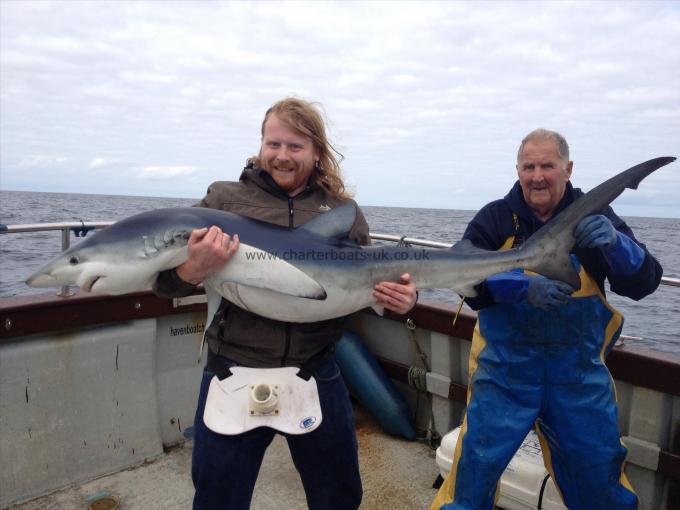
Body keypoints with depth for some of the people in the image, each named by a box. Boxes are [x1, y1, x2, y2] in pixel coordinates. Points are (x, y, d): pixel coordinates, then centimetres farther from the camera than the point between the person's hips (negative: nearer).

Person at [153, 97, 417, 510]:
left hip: (317, 376, 2)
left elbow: (373, 285, 9)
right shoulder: (226, 199, -2)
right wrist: (193, 270, -27)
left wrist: (401, 300, -13)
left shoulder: (344, 211, 3)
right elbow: (164, 284, -5)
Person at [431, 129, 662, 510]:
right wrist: (523, 285, -29)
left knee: (599, 466, 17)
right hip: (504, 367, -1)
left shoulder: (595, 217, -2)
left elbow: (644, 284, -9)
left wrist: (614, 242, -29)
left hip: (580, 372, 2)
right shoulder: (495, 218, -5)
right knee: (478, 459, 2)